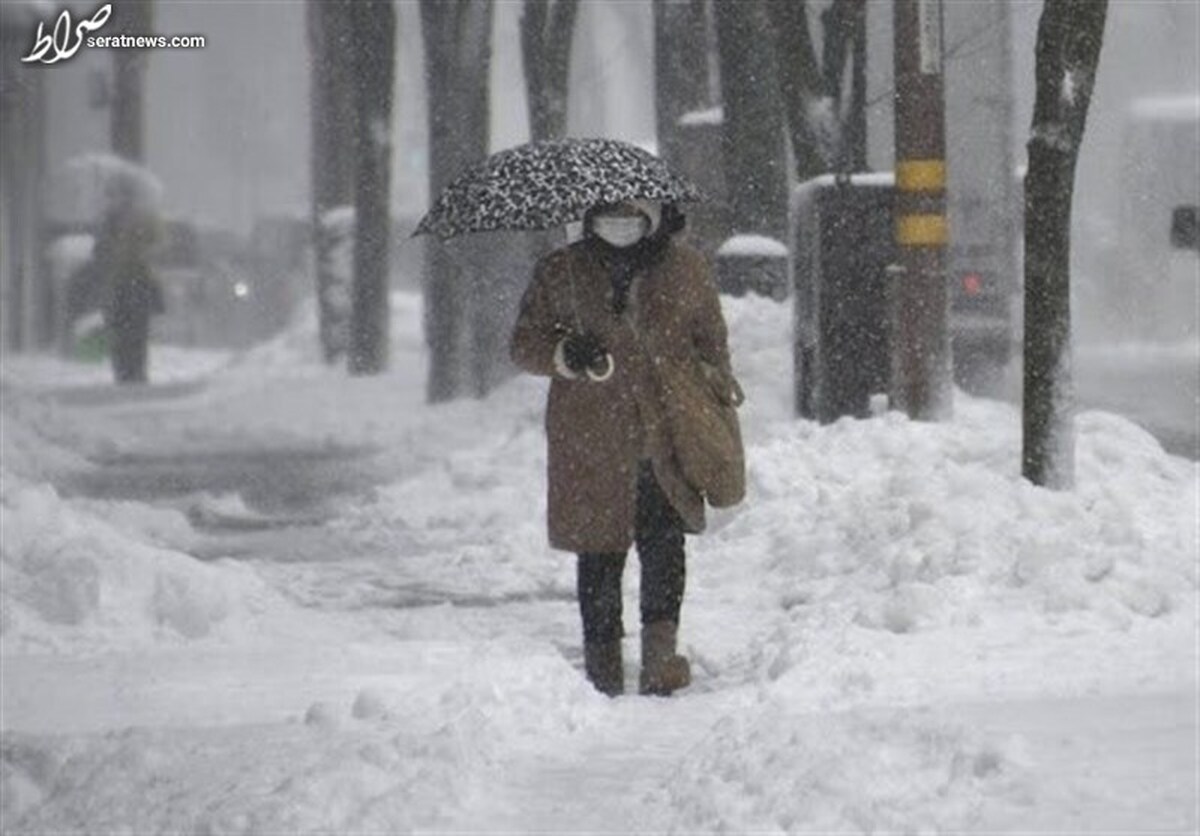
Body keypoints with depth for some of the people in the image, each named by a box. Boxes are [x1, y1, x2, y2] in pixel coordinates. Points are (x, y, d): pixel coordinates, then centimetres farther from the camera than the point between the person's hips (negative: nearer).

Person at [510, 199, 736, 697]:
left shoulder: (686, 271, 9)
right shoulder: (560, 275, 8)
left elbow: (713, 346, 16)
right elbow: (524, 344, 11)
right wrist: (565, 354, -11)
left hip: (667, 437, 0)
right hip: (591, 444, 0)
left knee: (664, 539, -16)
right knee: (599, 553, 3)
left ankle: (660, 649, -15)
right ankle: (602, 666, 11)